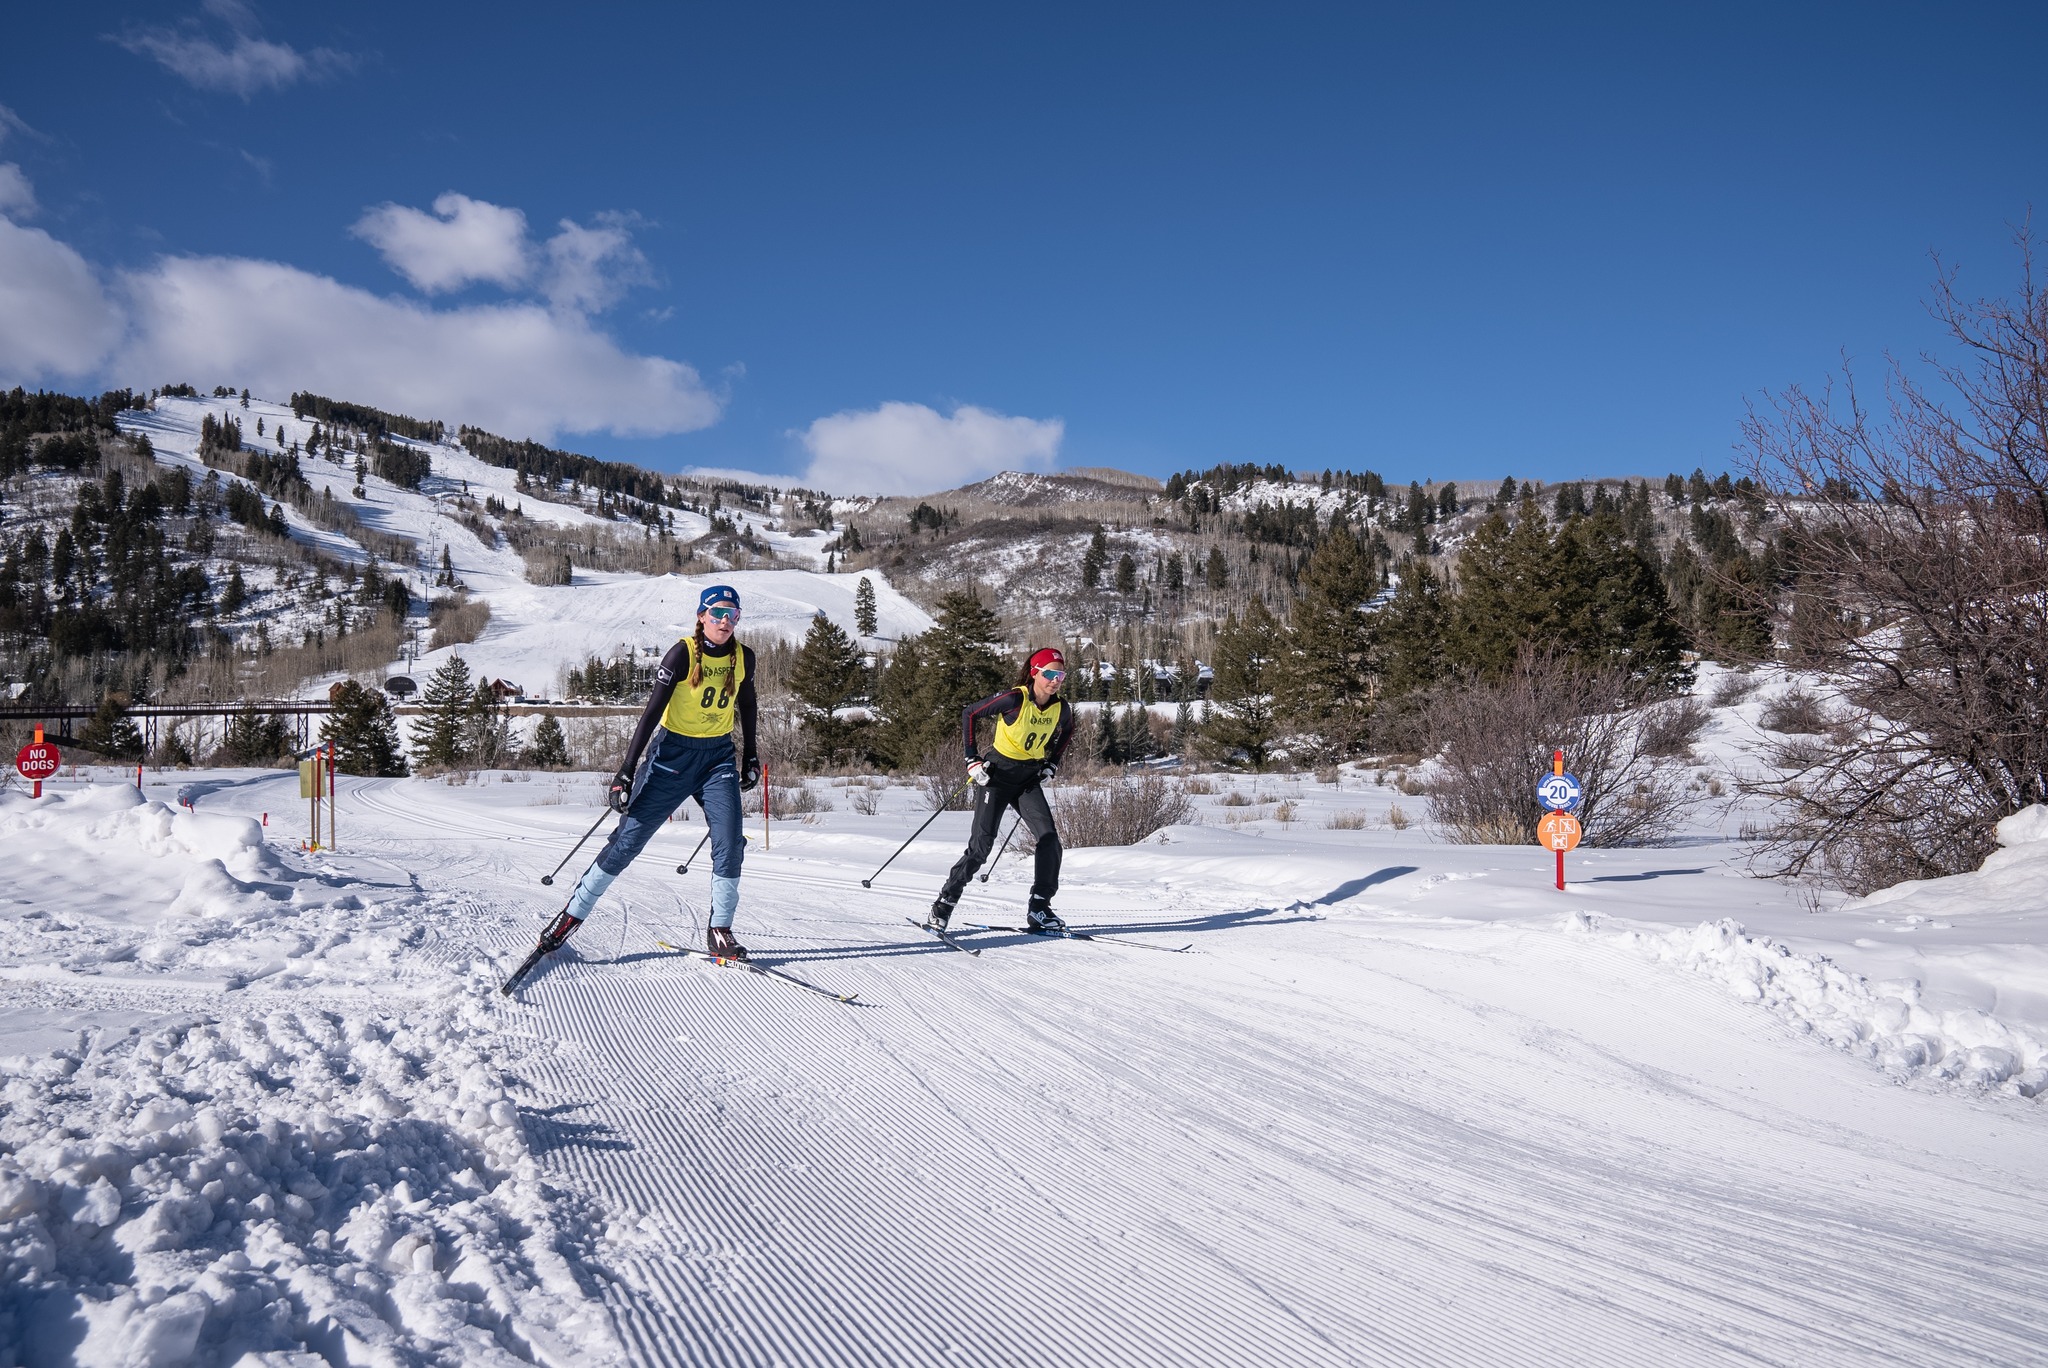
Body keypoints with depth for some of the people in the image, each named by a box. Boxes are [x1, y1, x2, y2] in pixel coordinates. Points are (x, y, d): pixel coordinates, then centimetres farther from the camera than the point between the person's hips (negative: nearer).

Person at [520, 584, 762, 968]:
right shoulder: (682, 654, -15)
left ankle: (720, 932, 0)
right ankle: (573, 913, 11)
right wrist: (626, 772, -22)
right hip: (674, 753, -3)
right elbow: (652, 711, -18)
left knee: (729, 843, -11)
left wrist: (750, 757, 20)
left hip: (719, 756, 4)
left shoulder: (743, 657, -1)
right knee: (629, 837, -3)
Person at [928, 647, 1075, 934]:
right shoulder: (1014, 699, -20)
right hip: (997, 774, -5)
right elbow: (969, 714, -11)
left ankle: (1039, 909, 3)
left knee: (1049, 840, -10)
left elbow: (1066, 730, 20)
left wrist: (1052, 764, 10)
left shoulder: (1061, 709, -5)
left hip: (1029, 779, 5)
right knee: (982, 844, -11)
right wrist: (972, 759, -14)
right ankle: (943, 905, 3)